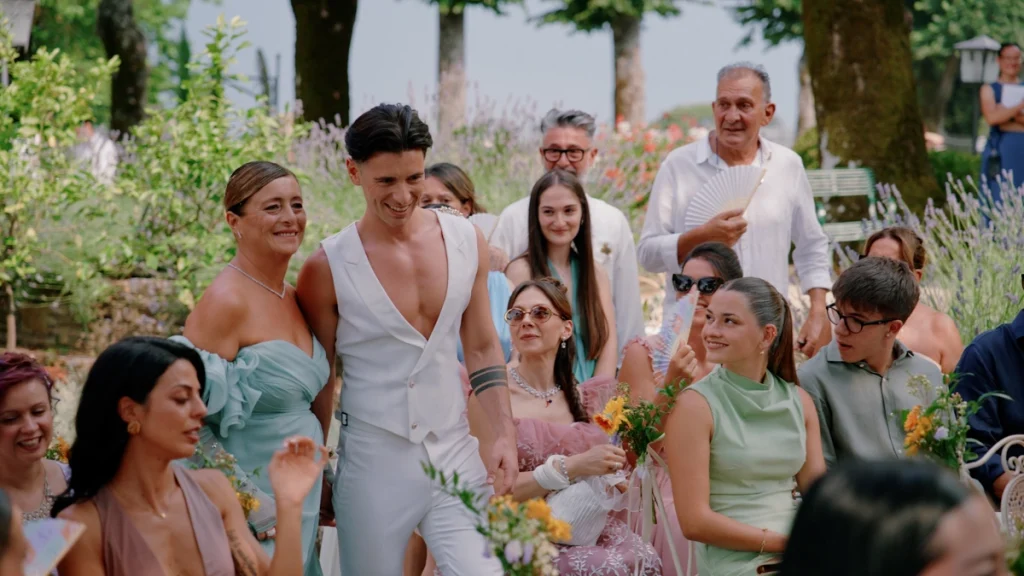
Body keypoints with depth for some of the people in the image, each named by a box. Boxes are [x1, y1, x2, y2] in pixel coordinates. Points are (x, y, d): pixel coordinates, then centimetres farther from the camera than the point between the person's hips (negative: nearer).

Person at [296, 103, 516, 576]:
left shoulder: (466, 242, 3)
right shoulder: (328, 268, -7)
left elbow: (483, 349, 11)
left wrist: (505, 435, 2)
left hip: (457, 458, 3)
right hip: (373, 466, -2)